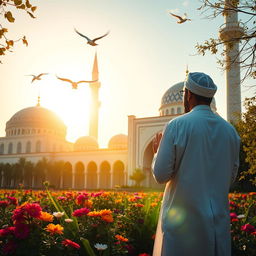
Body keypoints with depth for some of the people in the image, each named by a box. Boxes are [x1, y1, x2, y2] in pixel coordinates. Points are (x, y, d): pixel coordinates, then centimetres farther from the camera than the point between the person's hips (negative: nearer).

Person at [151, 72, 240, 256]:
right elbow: (231, 178, 12)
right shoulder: (230, 131, 4)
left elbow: (161, 175, -9)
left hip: (183, 220, -4)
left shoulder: (177, 126, -10)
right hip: (219, 220, 5)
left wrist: (158, 151, 9)